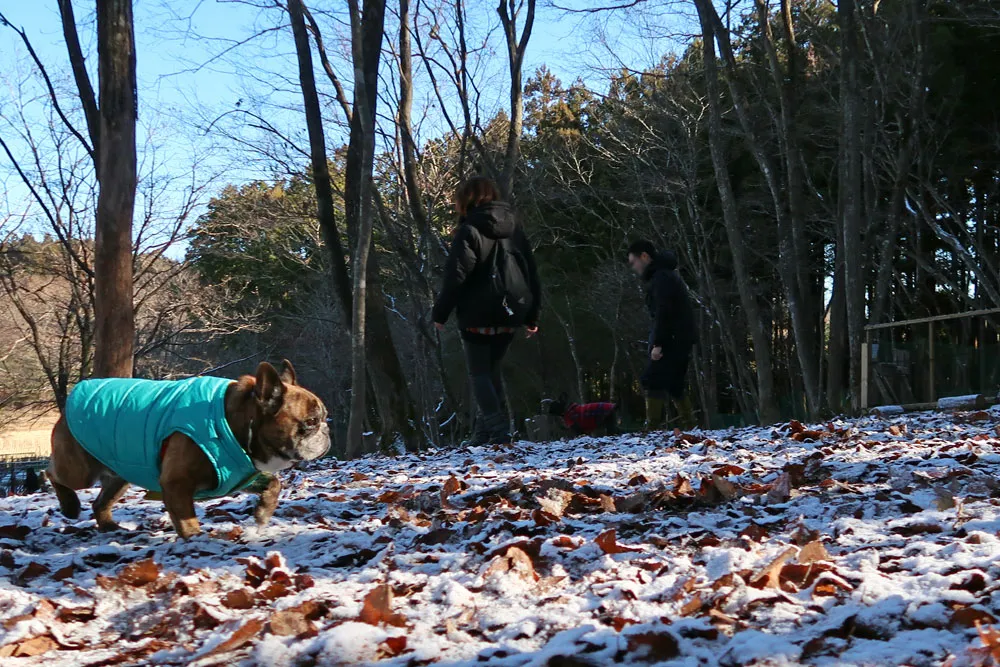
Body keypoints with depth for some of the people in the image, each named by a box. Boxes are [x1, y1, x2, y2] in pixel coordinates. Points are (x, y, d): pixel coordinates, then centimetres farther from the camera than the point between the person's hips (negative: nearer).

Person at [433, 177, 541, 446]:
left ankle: (497, 428, -12)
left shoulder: (470, 231, -9)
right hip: (509, 315, 6)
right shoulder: (514, 230, 12)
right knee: (492, 370, 16)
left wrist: (440, 313, -7)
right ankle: (486, 429, 12)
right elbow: (531, 271, 15)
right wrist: (532, 315, 19)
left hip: (479, 315, -6)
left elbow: (456, 276, -15)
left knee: (479, 373, 1)